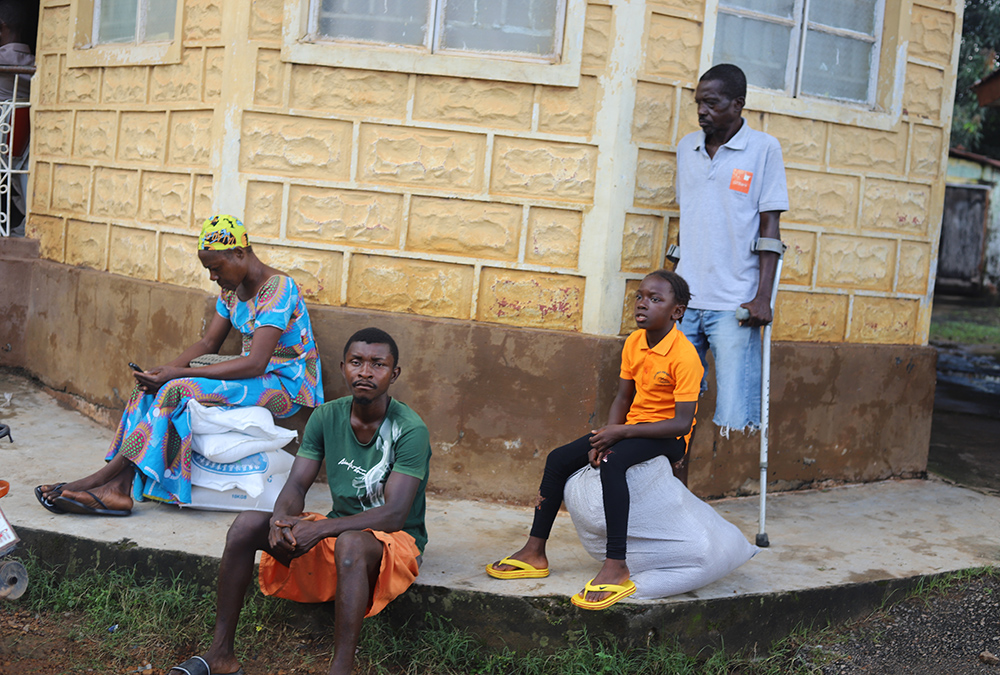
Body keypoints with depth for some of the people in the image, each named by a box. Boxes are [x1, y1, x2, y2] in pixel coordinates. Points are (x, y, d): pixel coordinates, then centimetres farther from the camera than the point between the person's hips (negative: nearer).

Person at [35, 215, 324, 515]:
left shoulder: (278, 289, -19)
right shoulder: (232, 288, 9)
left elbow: (255, 363, -27)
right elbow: (208, 343, 10)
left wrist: (178, 373, -27)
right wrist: (164, 369, -10)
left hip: (287, 386, -9)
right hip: (253, 377, 9)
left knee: (178, 390, -26)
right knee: (153, 386, -11)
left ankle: (104, 476, -21)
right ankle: (119, 488, -21)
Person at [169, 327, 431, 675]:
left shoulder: (410, 430, -18)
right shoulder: (326, 417, 0)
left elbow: (395, 514, -25)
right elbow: (296, 486, -3)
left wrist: (321, 528, -34)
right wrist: (282, 519, -28)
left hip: (393, 539, -6)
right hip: (337, 528, 6)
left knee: (351, 543, -40)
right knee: (248, 523, -14)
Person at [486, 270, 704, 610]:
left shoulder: (684, 356, -21)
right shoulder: (633, 343, 3)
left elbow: (682, 422, -25)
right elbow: (623, 397, 9)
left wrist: (620, 432, -26)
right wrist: (605, 436, -10)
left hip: (669, 438, -8)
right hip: (630, 428, 8)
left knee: (612, 463, -36)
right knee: (558, 459, -1)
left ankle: (616, 570, -36)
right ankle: (535, 553, 10)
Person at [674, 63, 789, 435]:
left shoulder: (764, 148, -1)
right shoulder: (687, 146, 13)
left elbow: (769, 226, -3)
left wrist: (762, 297, -10)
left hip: (734, 304, -5)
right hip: (684, 299, 5)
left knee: (734, 420, -8)